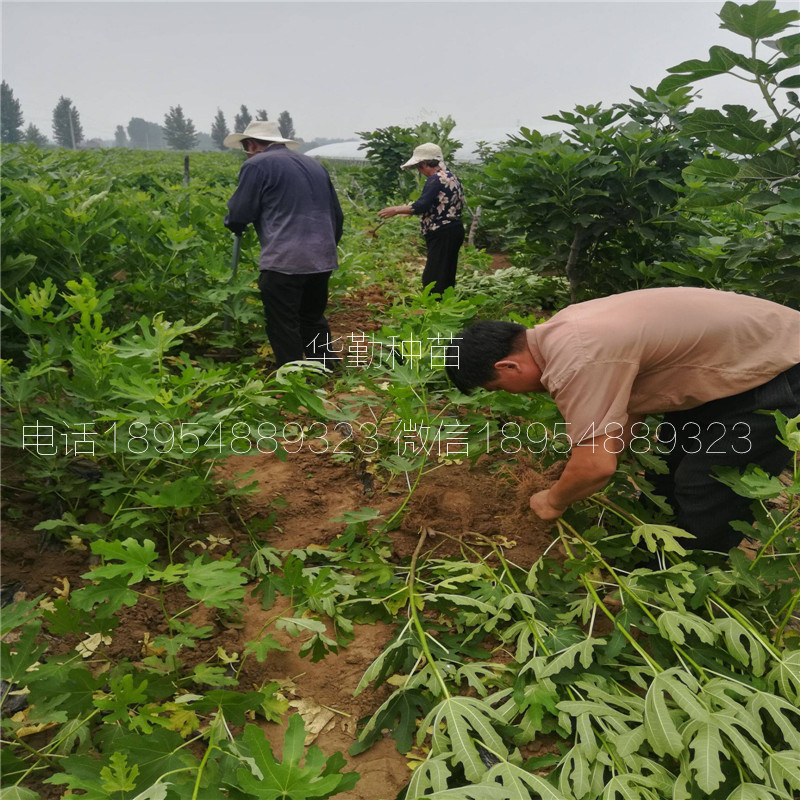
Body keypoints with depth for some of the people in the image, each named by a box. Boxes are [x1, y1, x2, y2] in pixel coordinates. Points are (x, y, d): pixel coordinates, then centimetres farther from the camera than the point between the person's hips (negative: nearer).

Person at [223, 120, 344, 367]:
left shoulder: (257, 165, -1)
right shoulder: (314, 165, 19)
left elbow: (238, 216, -4)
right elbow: (337, 215, 22)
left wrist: (233, 224, 18)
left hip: (284, 263, -7)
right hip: (322, 260, 7)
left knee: (284, 328, 2)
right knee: (314, 321, 19)